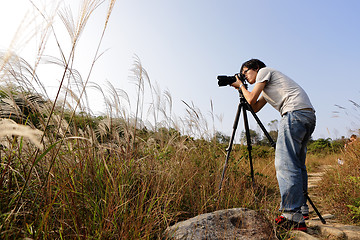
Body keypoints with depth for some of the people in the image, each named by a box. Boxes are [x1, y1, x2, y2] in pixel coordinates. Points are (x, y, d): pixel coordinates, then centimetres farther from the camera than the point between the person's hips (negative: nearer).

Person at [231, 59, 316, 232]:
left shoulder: (264, 71, 8)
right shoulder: (266, 88, 32)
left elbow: (251, 100, -1)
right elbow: (255, 108, 30)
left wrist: (241, 86, 17)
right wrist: (240, 88, 31)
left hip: (295, 113, -10)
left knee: (285, 164, -15)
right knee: (297, 164, 13)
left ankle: (293, 217, -15)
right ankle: (302, 208, 21)